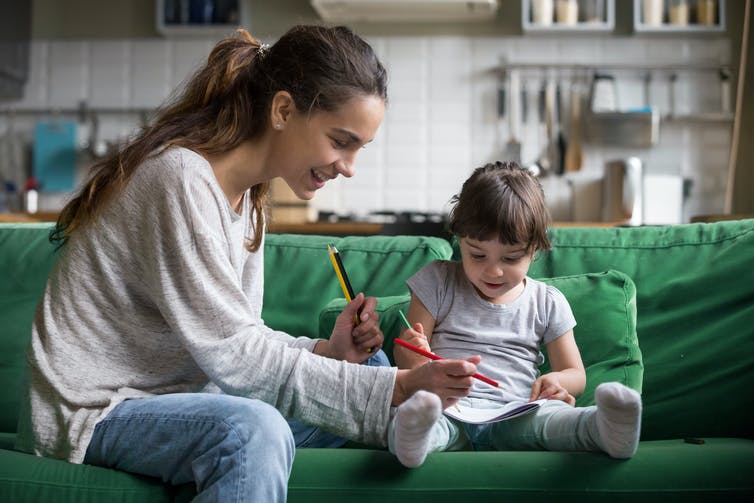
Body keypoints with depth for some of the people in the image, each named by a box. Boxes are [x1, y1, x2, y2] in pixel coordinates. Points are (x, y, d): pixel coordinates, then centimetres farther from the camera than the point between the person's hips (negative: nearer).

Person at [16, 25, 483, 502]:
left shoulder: (247, 194, 6)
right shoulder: (181, 178, -23)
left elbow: (237, 338, 6)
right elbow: (234, 353, -25)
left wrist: (327, 352, -12)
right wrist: (395, 389, -25)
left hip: (176, 391, 9)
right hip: (93, 412, -9)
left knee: (369, 370, 6)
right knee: (253, 428, -38)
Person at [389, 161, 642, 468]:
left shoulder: (547, 303, 15)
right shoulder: (437, 282, 13)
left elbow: (575, 374, 16)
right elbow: (406, 354, 12)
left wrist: (557, 381, -11)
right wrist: (413, 357, -15)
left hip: (513, 417, 1)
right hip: (448, 410, -1)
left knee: (551, 417, -35)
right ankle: (414, 433, -68)